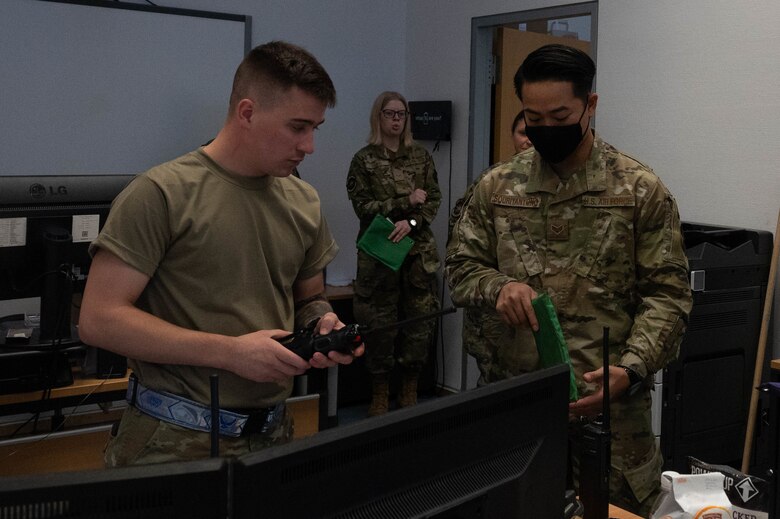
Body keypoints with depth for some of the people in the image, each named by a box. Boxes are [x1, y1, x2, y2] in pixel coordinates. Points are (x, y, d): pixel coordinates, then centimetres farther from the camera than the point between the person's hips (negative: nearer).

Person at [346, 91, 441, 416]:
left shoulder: (421, 156, 10)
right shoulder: (364, 160, 2)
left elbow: (434, 200, 4)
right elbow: (363, 206, -7)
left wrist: (411, 222, -14)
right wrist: (406, 201, -11)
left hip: (419, 252, 3)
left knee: (420, 320, 3)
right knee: (380, 323, 0)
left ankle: (410, 392, 17)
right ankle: (380, 395, 12)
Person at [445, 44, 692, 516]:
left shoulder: (642, 190, -4)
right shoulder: (497, 186, 4)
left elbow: (667, 294, -5)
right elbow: (461, 266, 10)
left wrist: (629, 371, -20)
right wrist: (498, 286, -13)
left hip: (611, 397, -2)